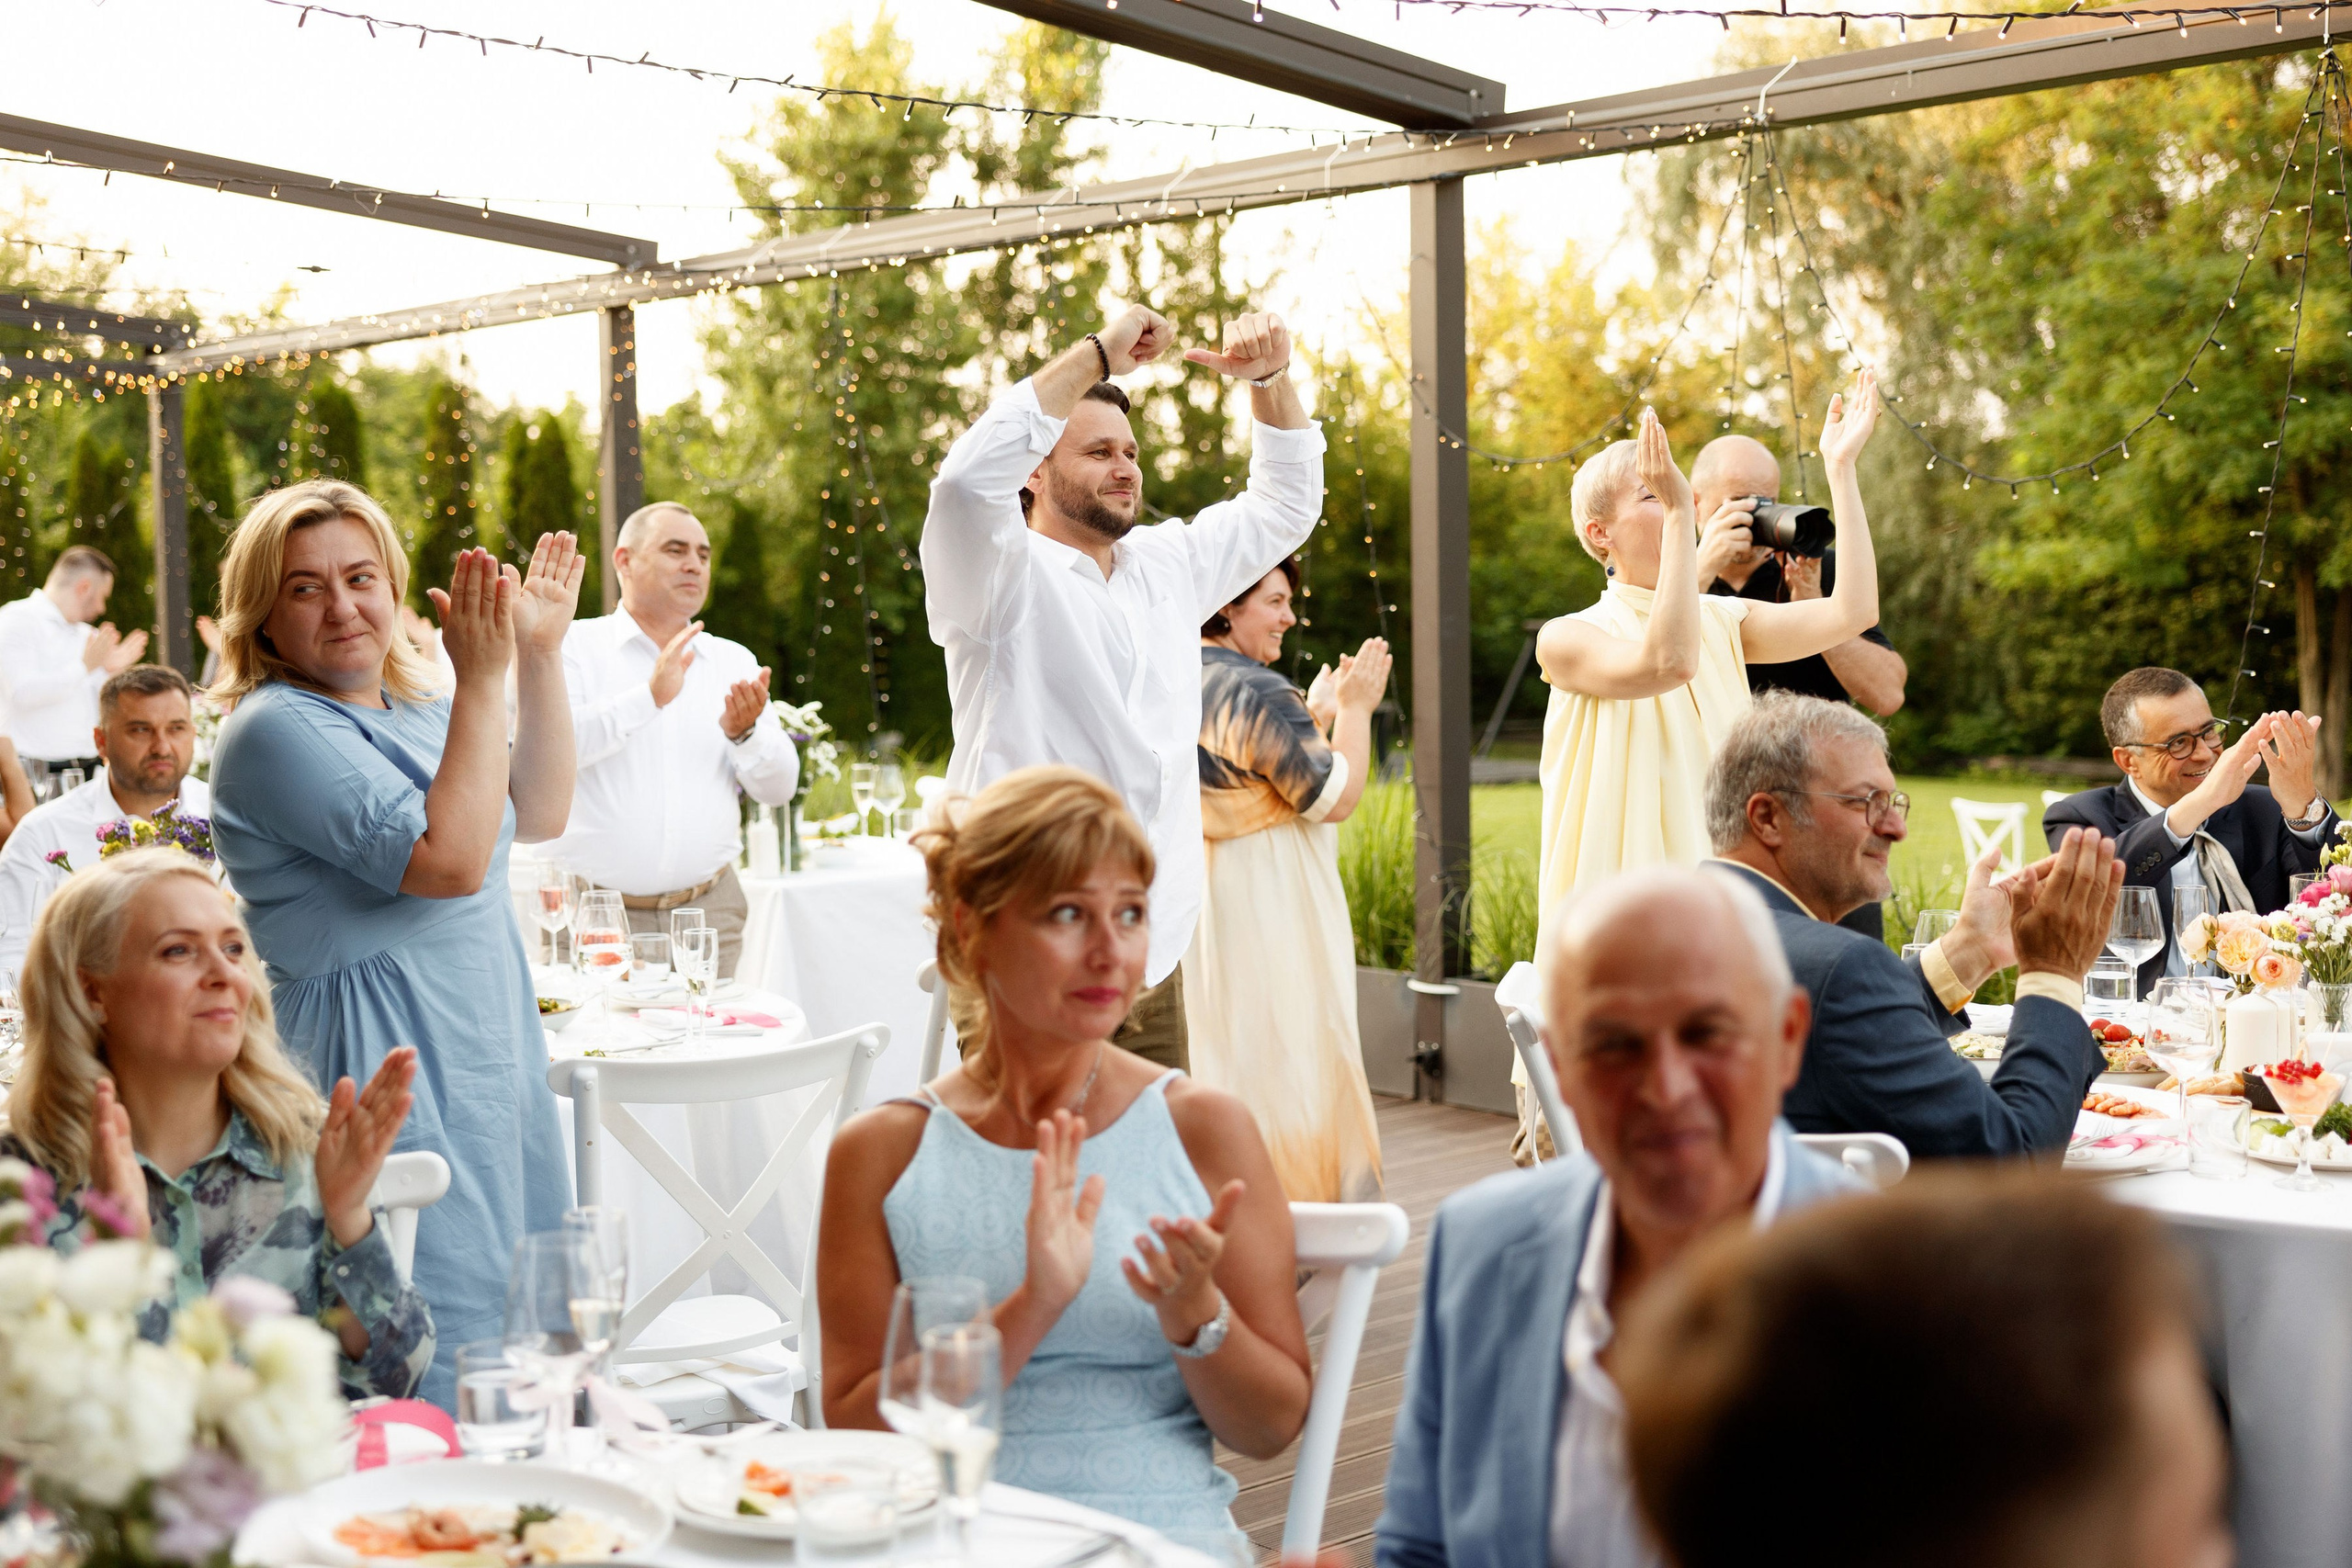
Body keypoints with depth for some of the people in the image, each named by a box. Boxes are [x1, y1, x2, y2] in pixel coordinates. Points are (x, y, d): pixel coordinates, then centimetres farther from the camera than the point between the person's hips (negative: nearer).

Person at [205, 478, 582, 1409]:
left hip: (490, 1051, 9)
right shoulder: (274, 730, -15)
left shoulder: (413, 707, 12)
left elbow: (539, 815, 17)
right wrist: (481, 681, -21)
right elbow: (450, 859, -23)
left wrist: (540, 657, 10)